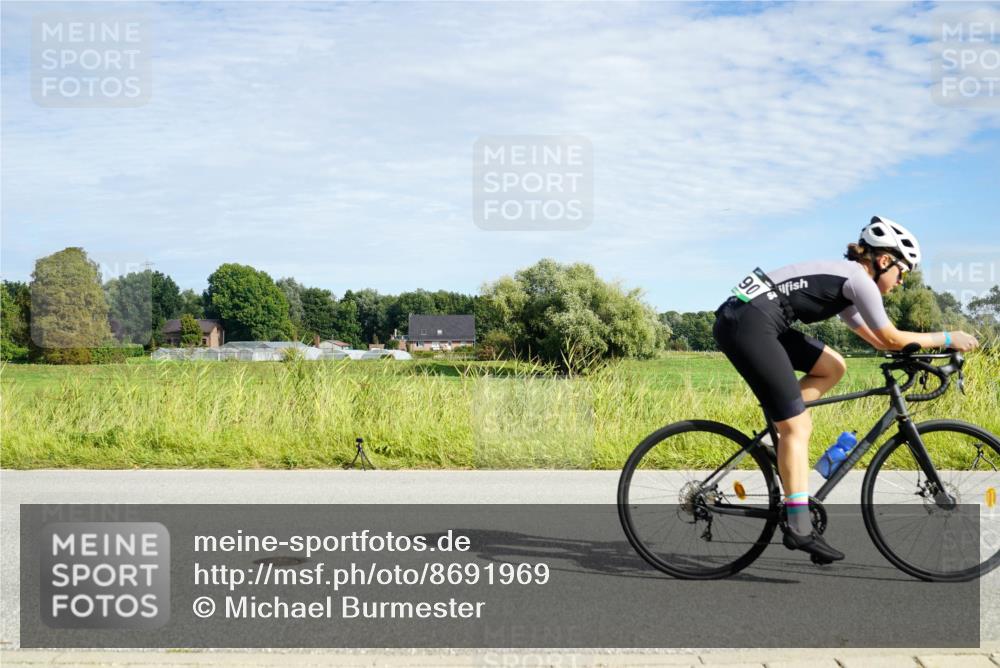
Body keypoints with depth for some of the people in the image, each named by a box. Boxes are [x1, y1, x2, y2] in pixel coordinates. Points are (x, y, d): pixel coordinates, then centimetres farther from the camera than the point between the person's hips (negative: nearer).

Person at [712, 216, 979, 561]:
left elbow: (875, 339, 31)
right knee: (797, 425, -8)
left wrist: (930, 348, 28)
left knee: (833, 368, 18)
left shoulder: (844, 281, 25)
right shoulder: (859, 278, -3)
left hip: (755, 322, 9)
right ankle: (799, 529, -8)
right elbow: (890, 339, 1)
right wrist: (947, 338, 10)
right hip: (748, 323, -9)